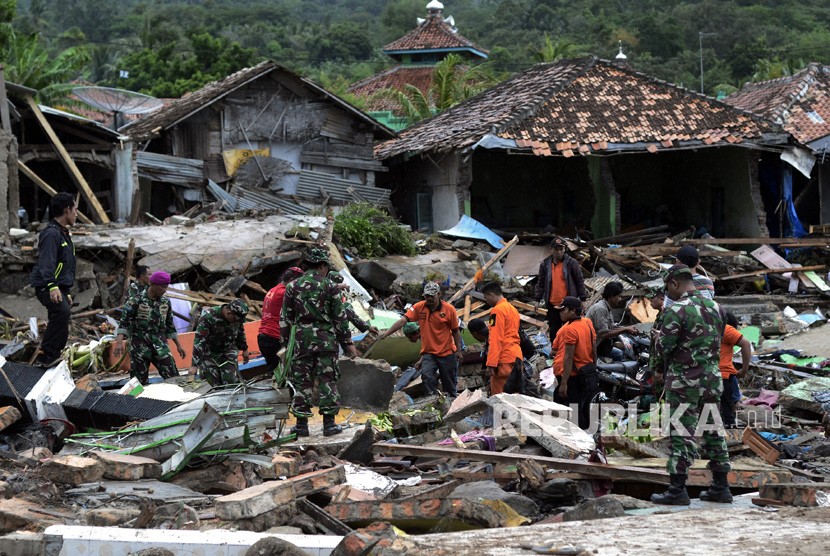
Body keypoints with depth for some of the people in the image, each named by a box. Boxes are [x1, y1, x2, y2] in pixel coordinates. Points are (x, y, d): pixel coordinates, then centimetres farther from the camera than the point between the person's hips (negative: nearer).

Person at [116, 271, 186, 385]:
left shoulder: (166, 302, 10)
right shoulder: (136, 301, -6)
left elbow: (170, 326, 20)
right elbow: (124, 323, -9)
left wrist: (178, 345, 19)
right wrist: (119, 343, -23)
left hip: (160, 348, 4)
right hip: (140, 347, -4)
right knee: (140, 381, -2)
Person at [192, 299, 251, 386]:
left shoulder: (238, 316, -12)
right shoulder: (208, 317, -30)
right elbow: (199, 340, -30)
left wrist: (244, 349, 21)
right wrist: (195, 365, -33)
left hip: (228, 351, 4)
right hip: (210, 354, -4)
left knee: (233, 382, -8)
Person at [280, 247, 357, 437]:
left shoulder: (293, 287, 5)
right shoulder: (330, 286, -1)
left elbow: (285, 318, 7)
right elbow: (340, 318, 0)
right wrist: (348, 343, 6)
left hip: (302, 339, 2)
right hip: (326, 339, -2)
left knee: (301, 382, 7)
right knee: (328, 381, 3)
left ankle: (301, 424, 8)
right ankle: (329, 423, 3)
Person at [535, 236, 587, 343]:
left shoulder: (571, 263, -3)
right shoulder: (545, 264, 5)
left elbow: (580, 282, 0)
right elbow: (540, 283, 12)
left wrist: (583, 299, -2)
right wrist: (538, 300, 9)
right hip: (552, 305, 3)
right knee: (554, 330, 9)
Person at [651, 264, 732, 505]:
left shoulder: (675, 310, -14)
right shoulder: (715, 308, 8)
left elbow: (664, 347, -15)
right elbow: (718, 340, 11)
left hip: (684, 379, -6)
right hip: (712, 377, 6)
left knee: (681, 432, -3)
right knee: (712, 431, 13)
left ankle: (677, 490, -4)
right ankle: (720, 487, 16)